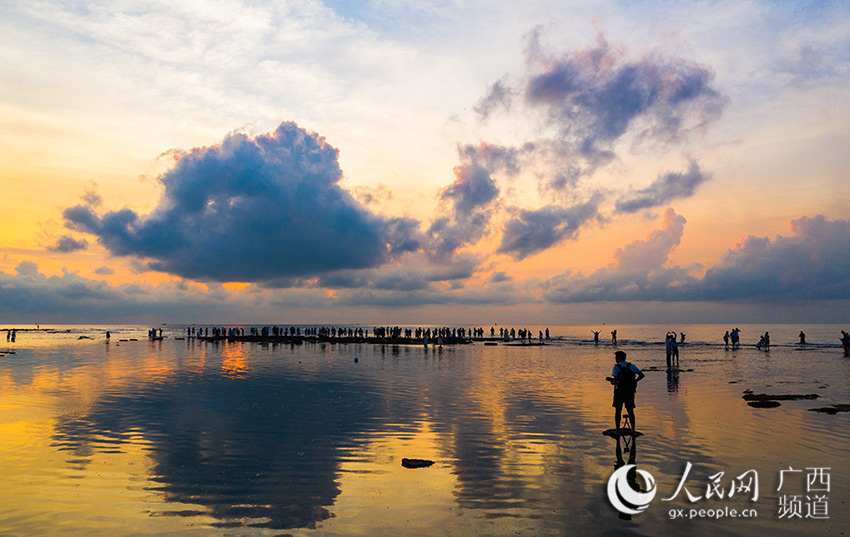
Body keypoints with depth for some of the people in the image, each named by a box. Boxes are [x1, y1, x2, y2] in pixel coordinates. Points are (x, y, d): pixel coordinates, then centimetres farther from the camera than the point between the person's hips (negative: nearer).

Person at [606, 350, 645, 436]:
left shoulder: (616, 367, -8)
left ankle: (618, 431, 5)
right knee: (630, 411, 9)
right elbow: (642, 375, 5)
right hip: (630, 391, 4)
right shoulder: (631, 366, 7)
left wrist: (612, 381, 5)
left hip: (619, 391, -4)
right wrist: (634, 382, 13)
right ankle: (633, 431, 6)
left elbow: (615, 380, -16)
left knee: (618, 410, 6)